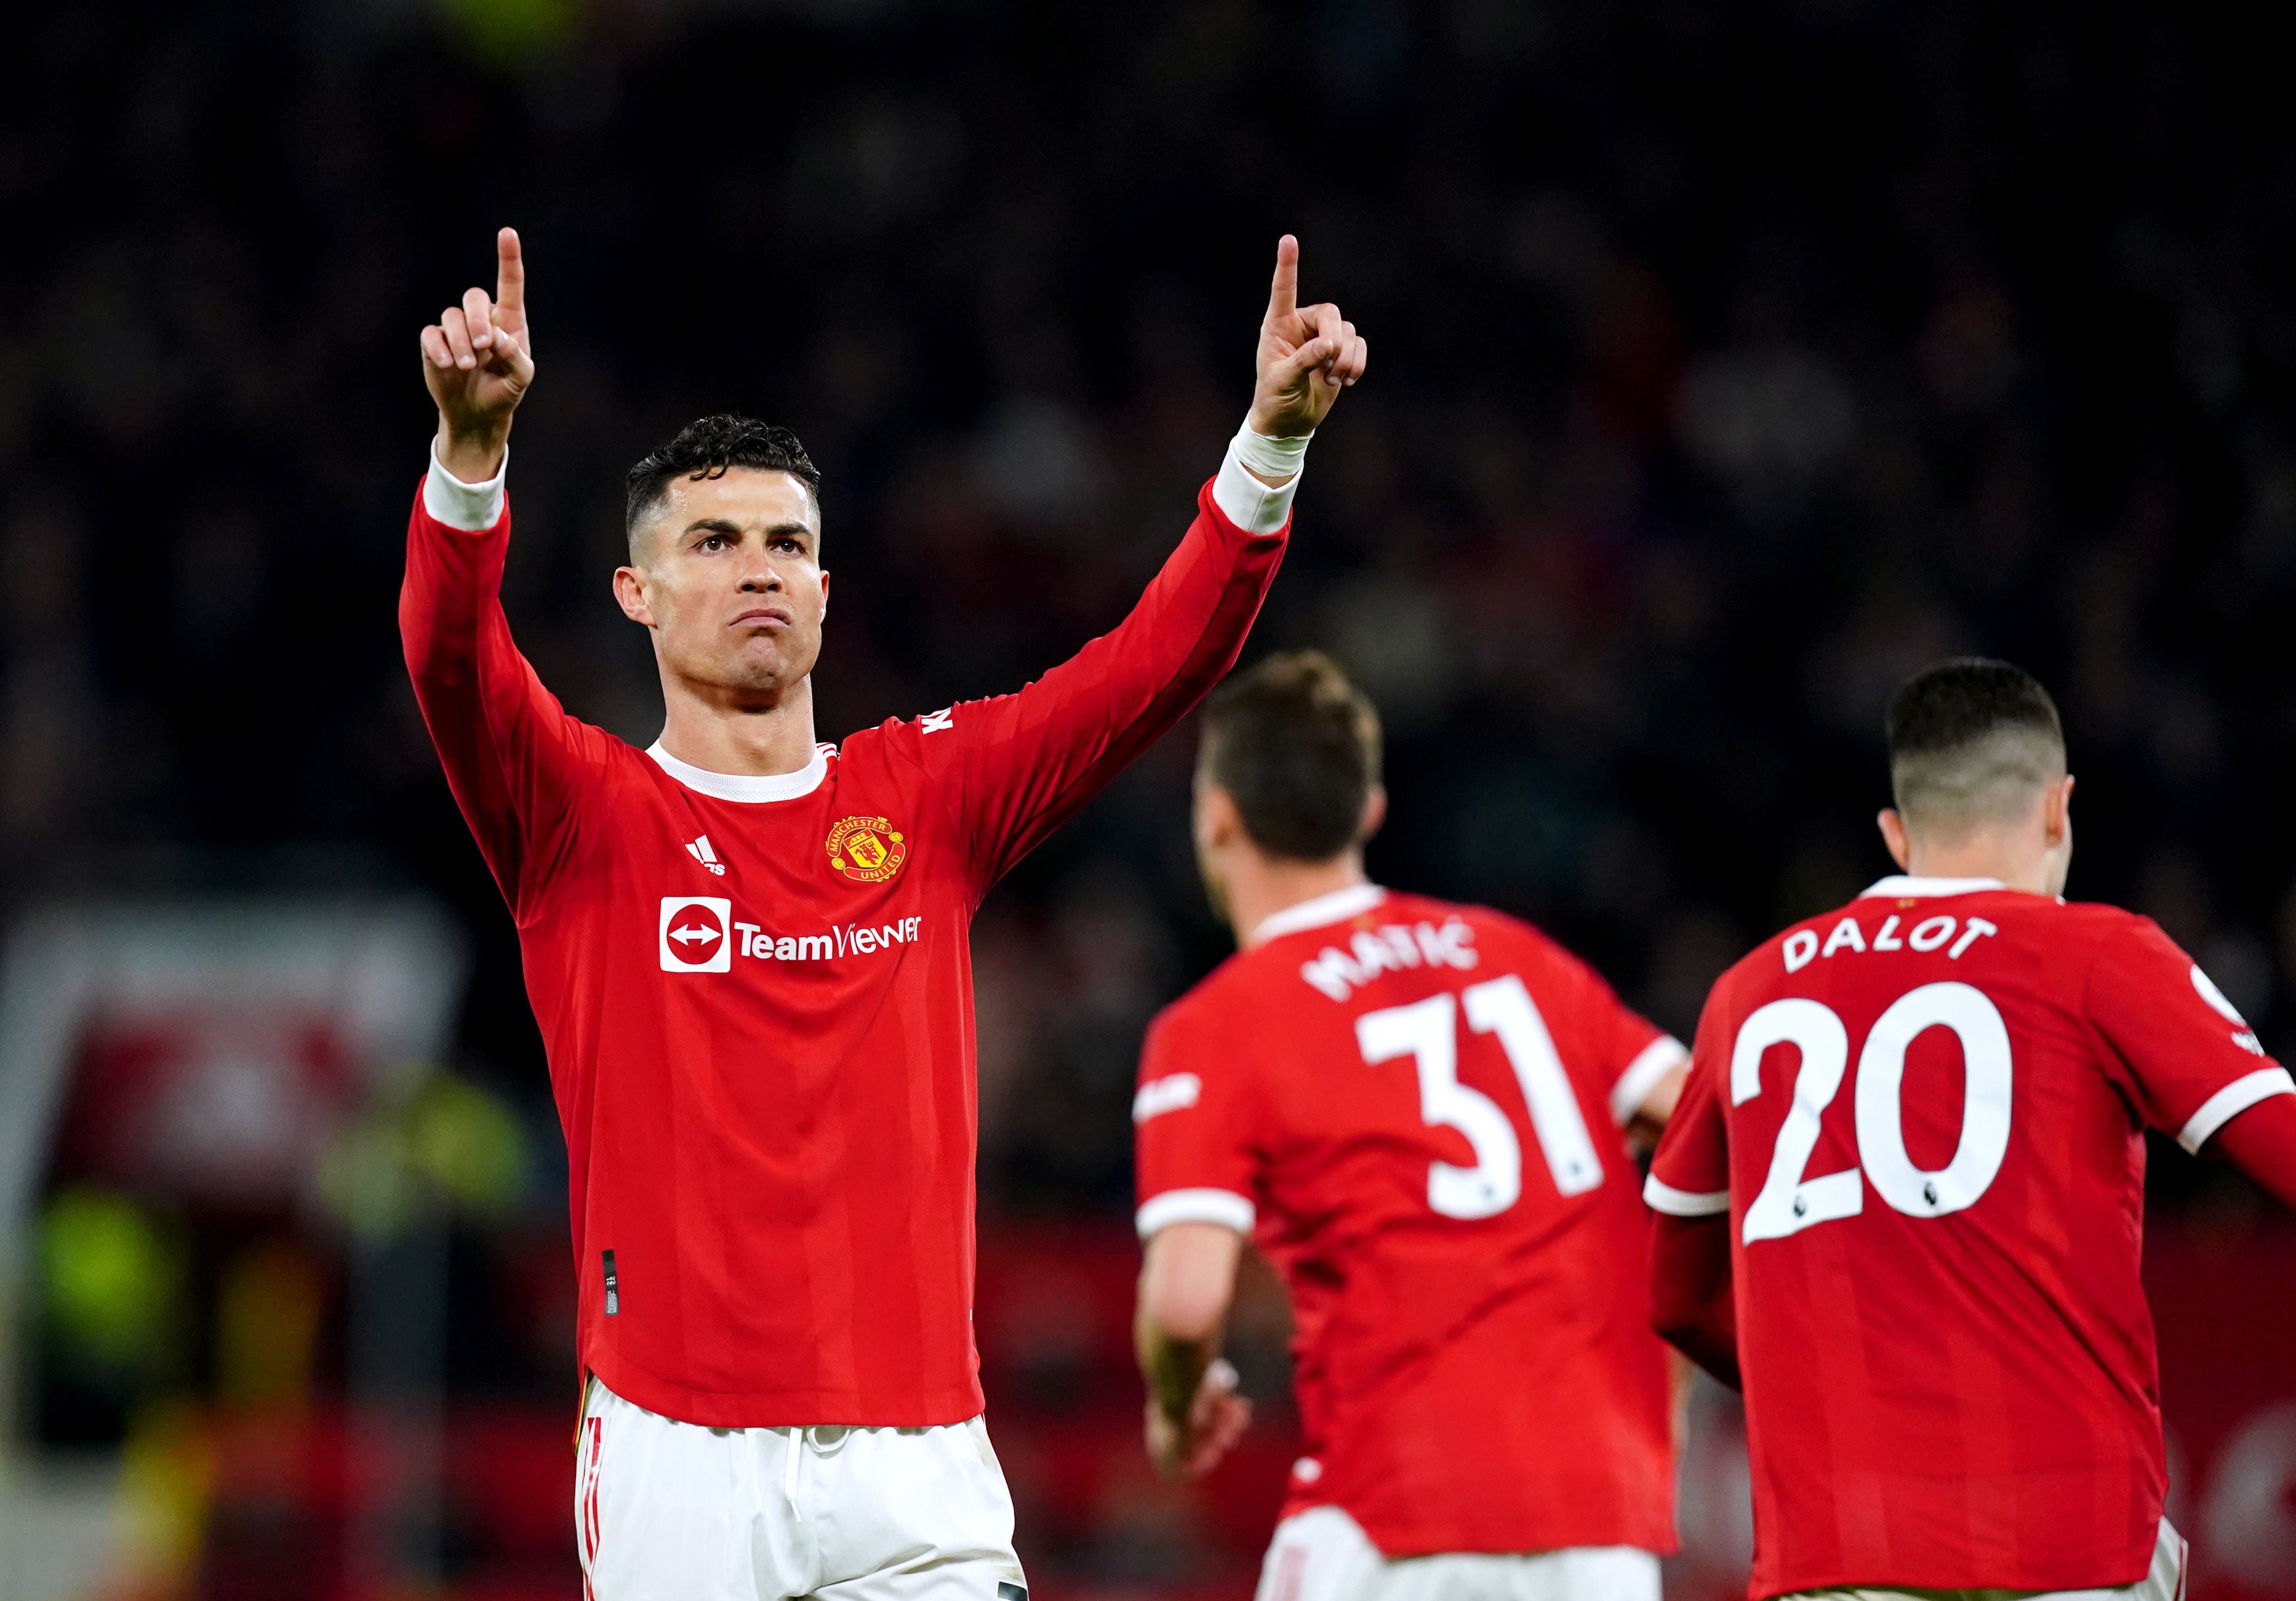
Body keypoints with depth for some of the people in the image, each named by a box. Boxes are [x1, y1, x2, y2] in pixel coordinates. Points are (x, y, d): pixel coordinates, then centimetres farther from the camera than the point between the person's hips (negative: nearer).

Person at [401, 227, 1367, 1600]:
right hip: (679, 1452, -2)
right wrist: (472, 447, -35)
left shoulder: (928, 795, 11)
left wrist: (1272, 441, -11)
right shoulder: (582, 814, 3)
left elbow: (1165, 659, 4)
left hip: (917, 1451, 2)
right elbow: (453, 659, -16)